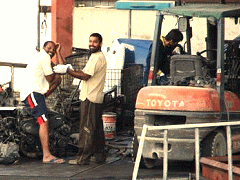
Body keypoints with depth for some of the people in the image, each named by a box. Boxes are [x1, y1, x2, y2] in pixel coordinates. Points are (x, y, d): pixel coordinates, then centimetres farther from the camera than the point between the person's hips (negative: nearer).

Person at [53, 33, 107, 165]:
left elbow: (85, 76, -20)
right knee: (96, 129, 12)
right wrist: (67, 70, 13)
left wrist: (67, 71, -16)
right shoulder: (96, 57, 20)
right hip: (95, 99, 11)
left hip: (90, 99, -11)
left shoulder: (98, 58, -15)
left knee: (87, 129, -8)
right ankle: (99, 156, 16)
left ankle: (83, 158, -6)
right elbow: (85, 73, 20)